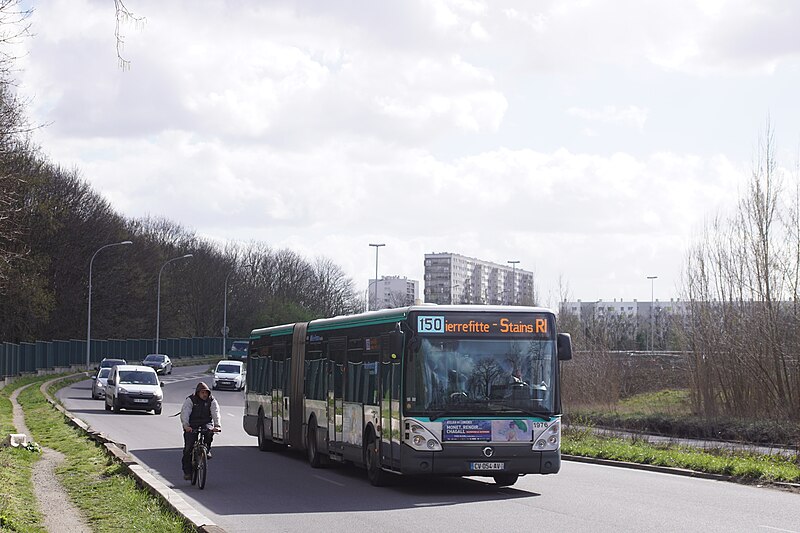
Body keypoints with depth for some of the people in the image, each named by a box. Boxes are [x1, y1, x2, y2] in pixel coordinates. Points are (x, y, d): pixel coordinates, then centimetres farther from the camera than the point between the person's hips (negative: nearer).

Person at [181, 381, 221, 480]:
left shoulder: (212, 401, 0)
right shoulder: (190, 400, -6)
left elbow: (215, 413, -14)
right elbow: (185, 413, -19)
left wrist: (217, 425, -32)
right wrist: (186, 426, -36)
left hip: (206, 423, 1)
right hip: (191, 426, -1)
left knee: (210, 431, -33)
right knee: (188, 447, -11)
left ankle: (207, 450, -6)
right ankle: (187, 471, -1)